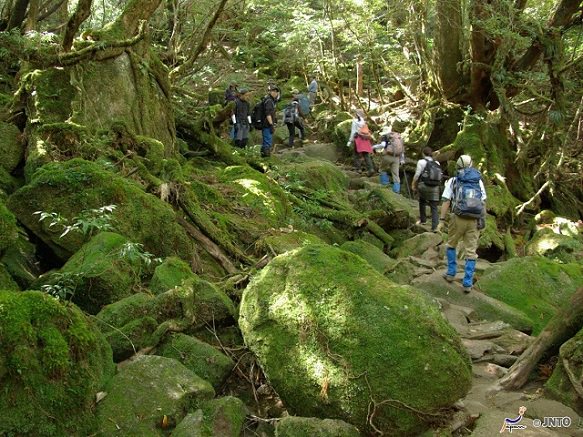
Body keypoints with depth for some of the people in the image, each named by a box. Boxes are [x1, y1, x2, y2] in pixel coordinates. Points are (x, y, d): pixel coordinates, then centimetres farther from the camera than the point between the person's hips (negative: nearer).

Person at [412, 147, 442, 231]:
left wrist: (413, 184, 6)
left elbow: (417, 175, -6)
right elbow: (440, 176, 8)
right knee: (434, 207, 3)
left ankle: (423, 220, 29)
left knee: (422, 201, 24)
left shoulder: (422, 162, -5)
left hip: (424, 186, -3)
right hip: (435, 187, 3)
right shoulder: (437, 163, 9)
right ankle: (435, 226, -7)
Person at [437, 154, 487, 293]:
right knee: (471, 252, 5)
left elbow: (446, 201, -4)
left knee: (451, 245, 22)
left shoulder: (452, 181, 3)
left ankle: (451, 273, 24)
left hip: (459, 218, -2)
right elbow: (484, 202, 7)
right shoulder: (478, 181, 10)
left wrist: (441, 220, -2)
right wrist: (481, 220, 13)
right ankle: (468, 283, 3)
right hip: (475, 220, 2)